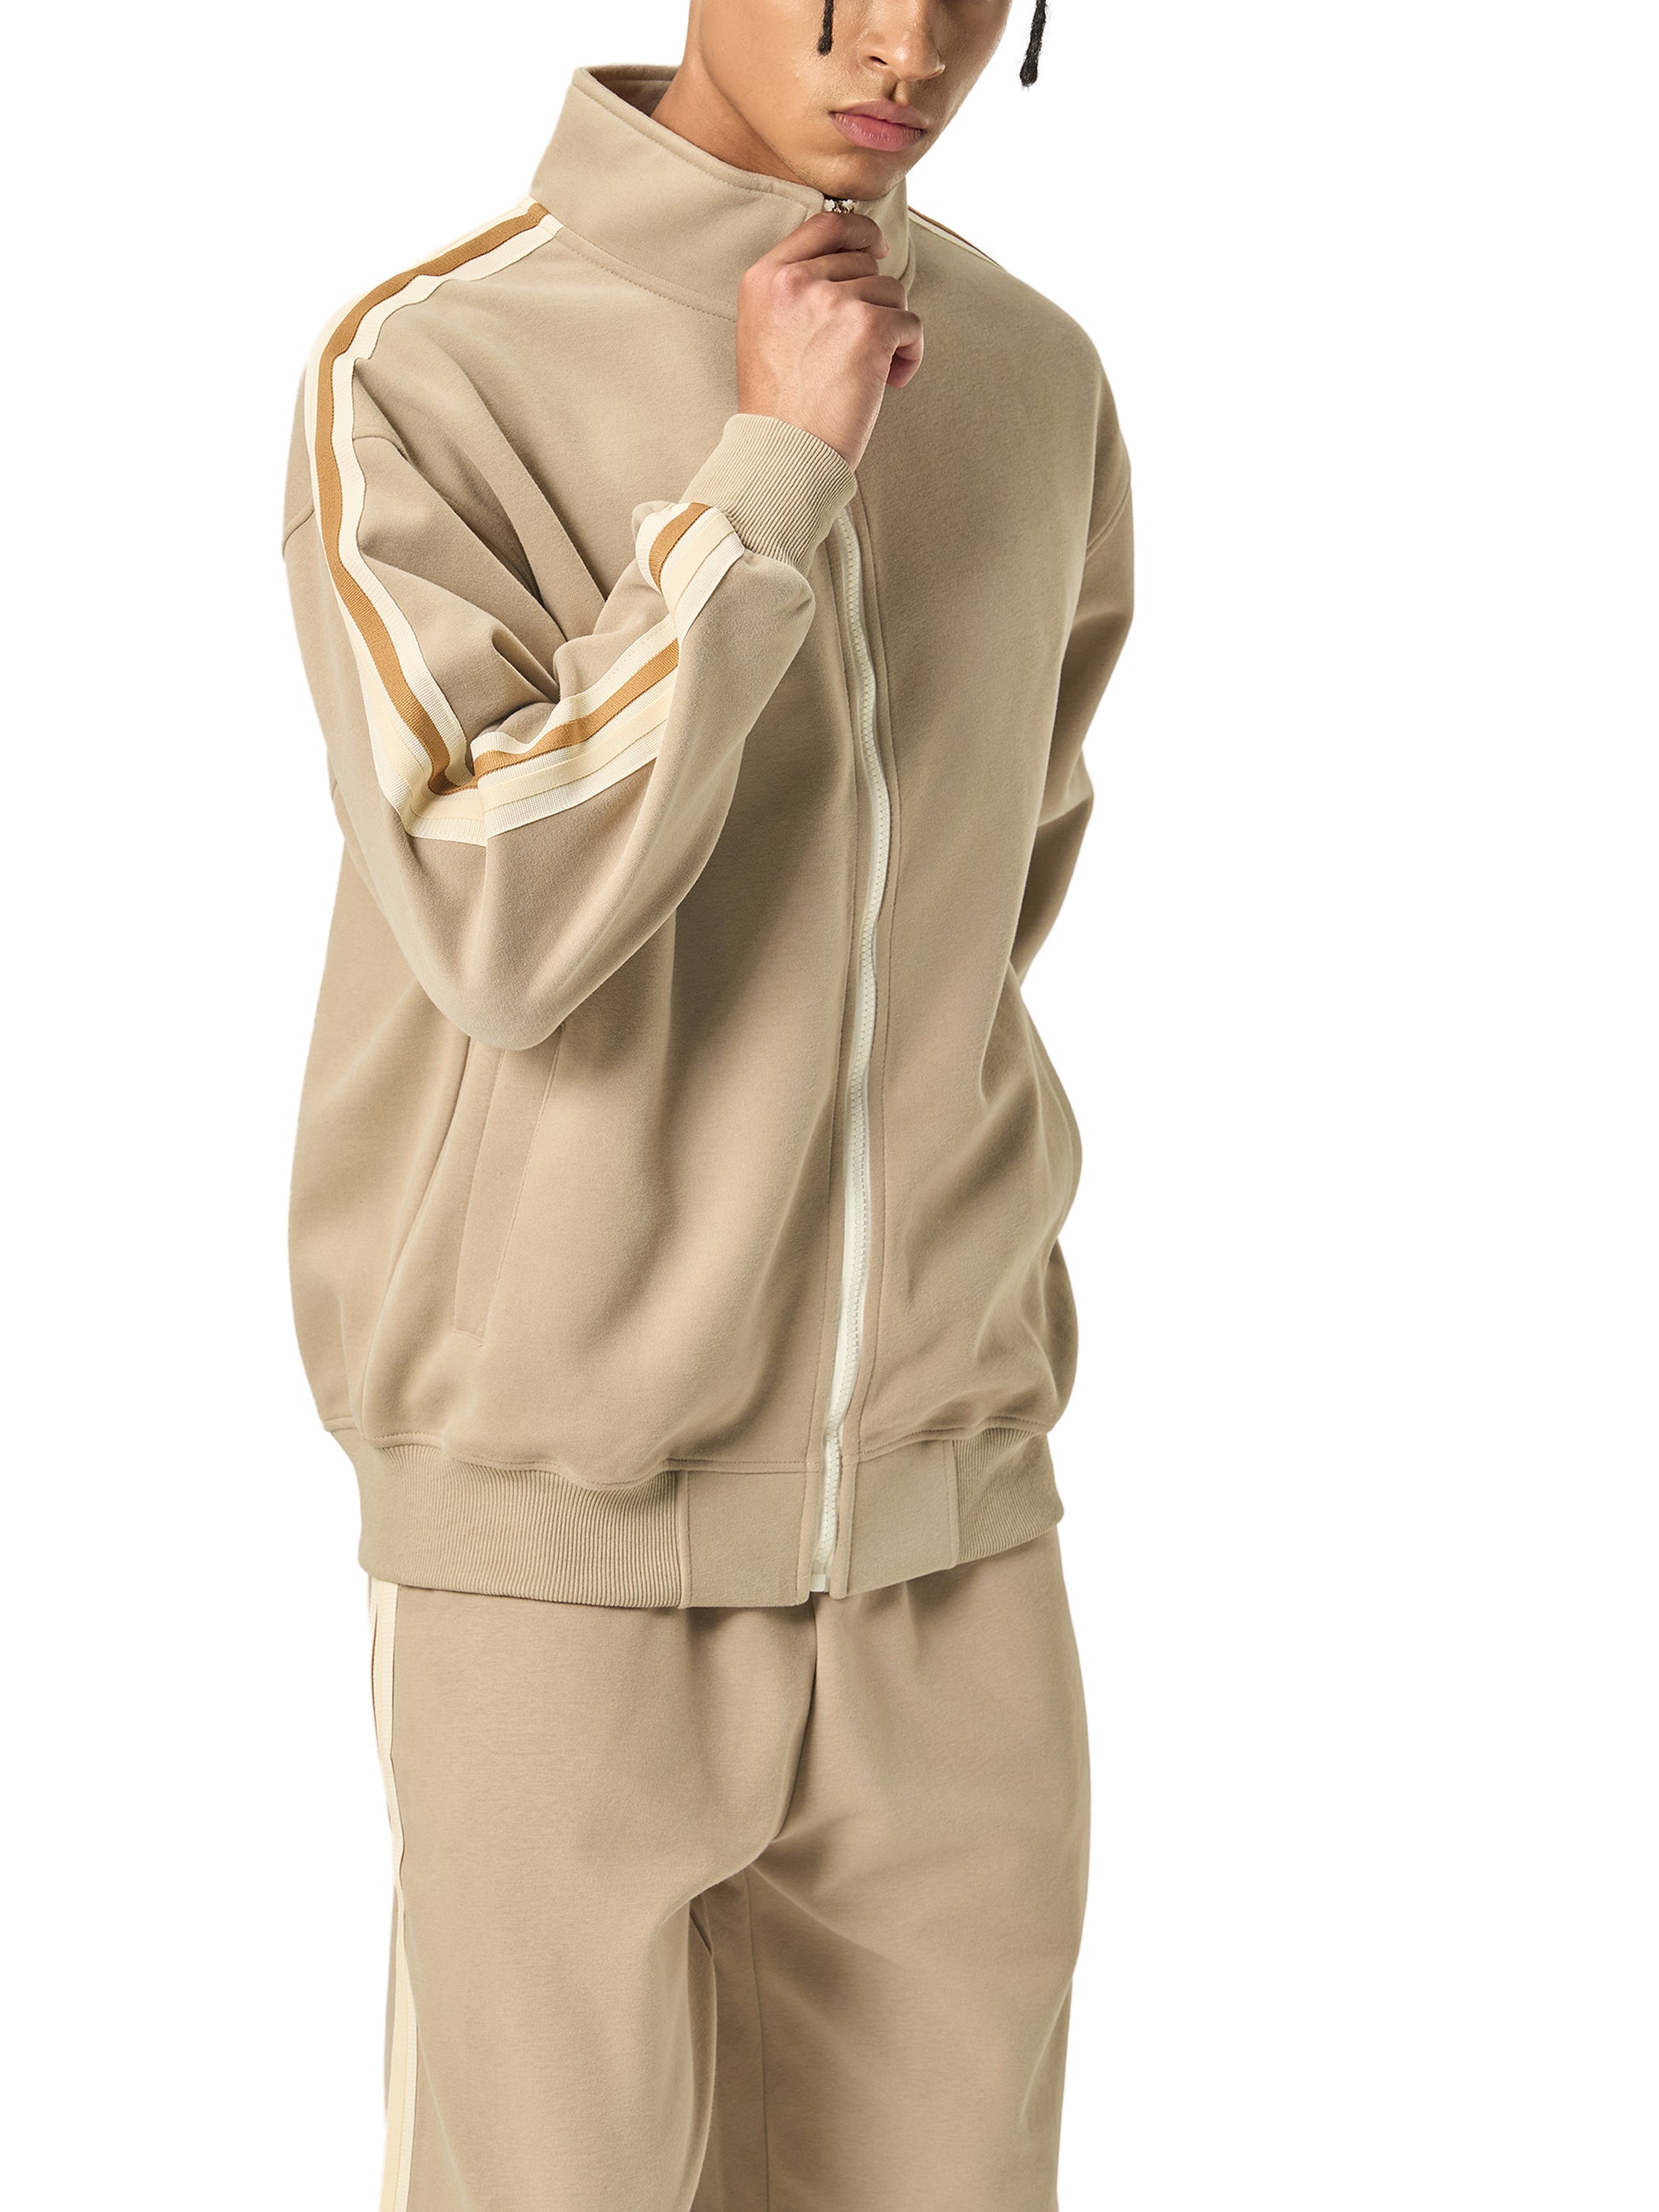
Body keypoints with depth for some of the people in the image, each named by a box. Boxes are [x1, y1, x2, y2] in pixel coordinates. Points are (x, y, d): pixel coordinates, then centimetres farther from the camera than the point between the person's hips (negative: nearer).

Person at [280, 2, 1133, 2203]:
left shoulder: (1035, 384, 4)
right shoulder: (420, 377, -12)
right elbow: (494, 926, -26)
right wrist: (772, 474, -23)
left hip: (950, 1544, 5)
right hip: (560, 1554, -4)